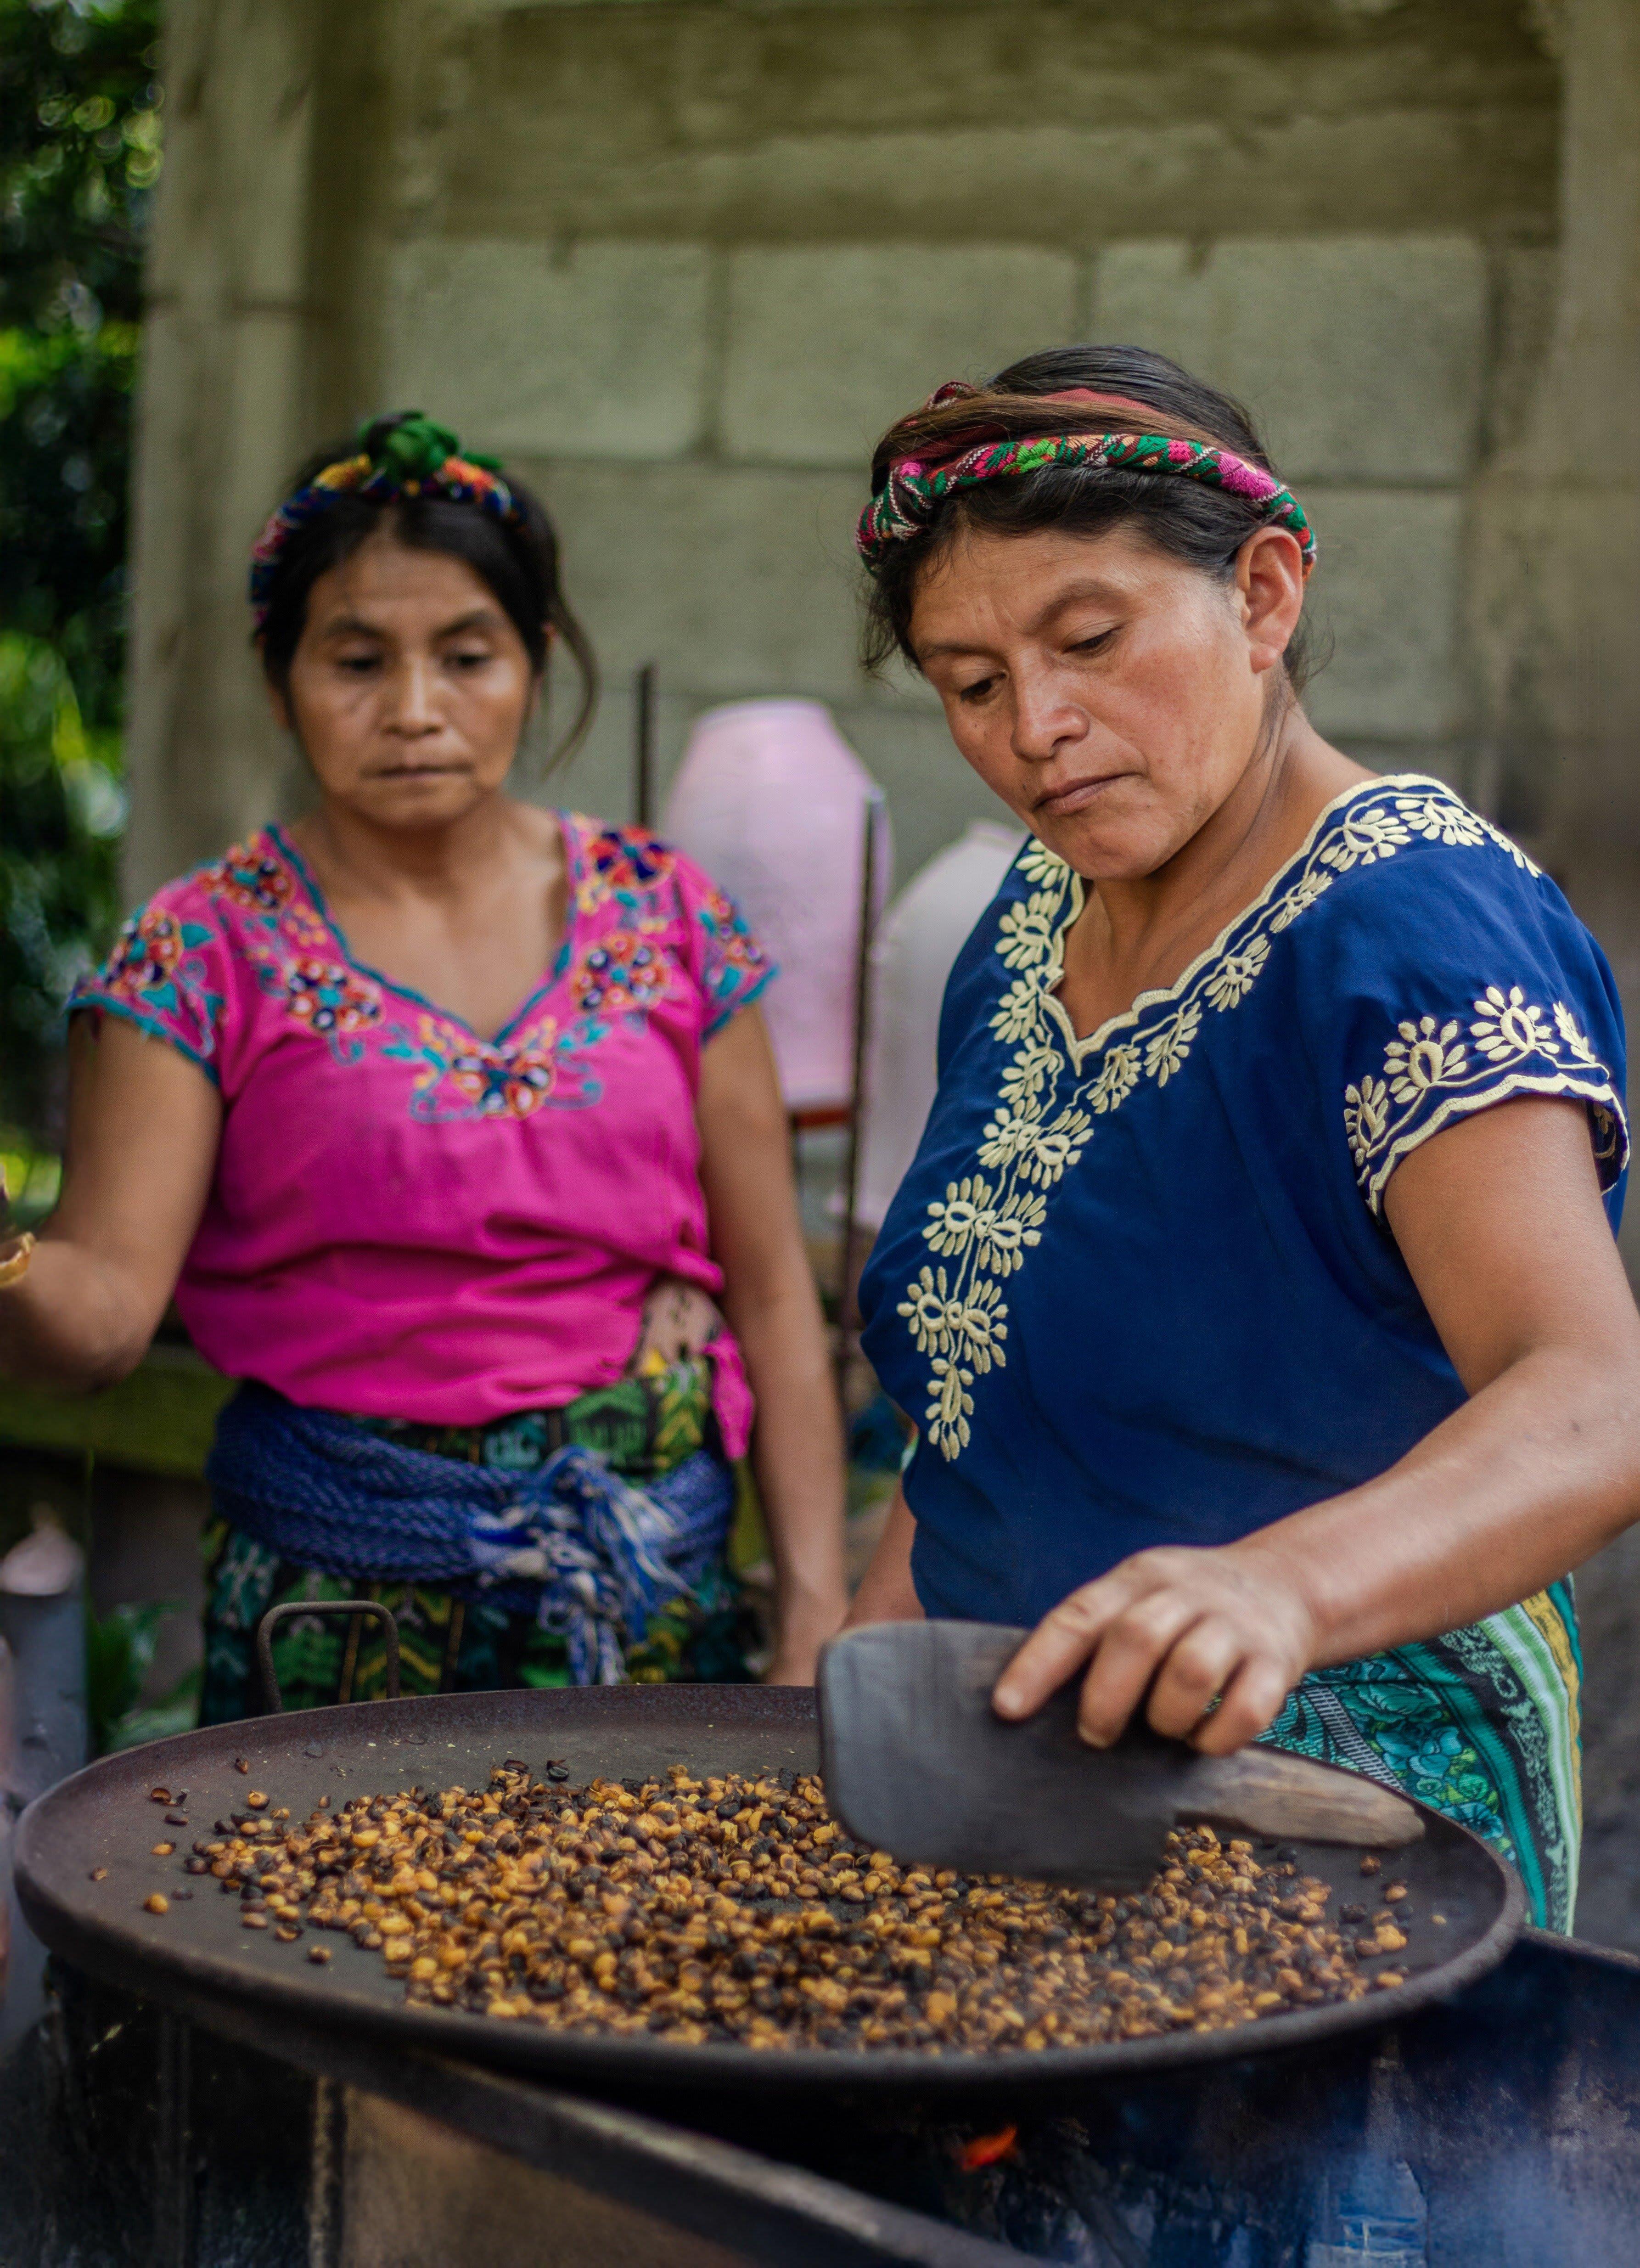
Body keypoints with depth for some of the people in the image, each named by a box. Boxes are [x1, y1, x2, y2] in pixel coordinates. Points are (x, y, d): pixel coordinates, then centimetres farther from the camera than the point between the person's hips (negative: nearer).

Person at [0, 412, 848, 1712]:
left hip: (663, 1583, 2)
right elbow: (108, 1302, -13)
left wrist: (818, 1611, -1)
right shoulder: (207, 953, -3)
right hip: (341, 1596, -2)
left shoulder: (662, 916, 3)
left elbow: (773, 1292, 4)